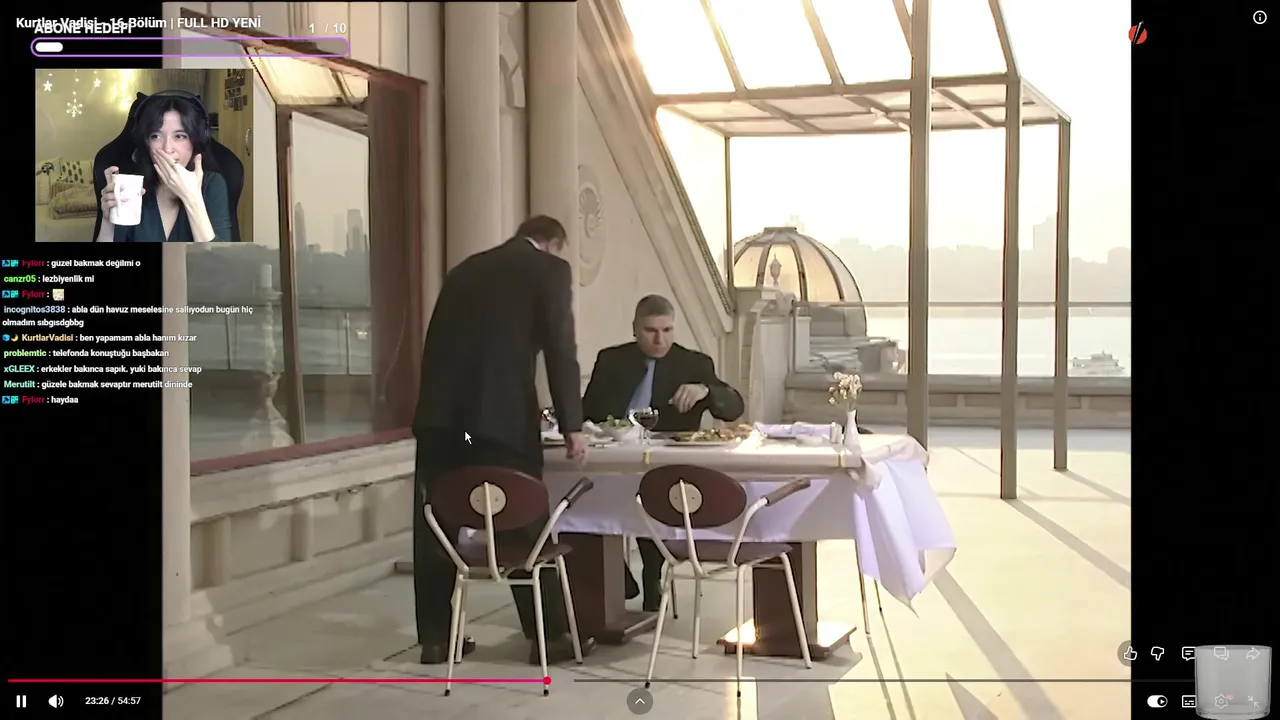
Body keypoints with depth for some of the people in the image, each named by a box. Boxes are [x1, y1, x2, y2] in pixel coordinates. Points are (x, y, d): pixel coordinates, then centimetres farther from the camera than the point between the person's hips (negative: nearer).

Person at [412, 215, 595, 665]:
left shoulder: (466, 268, 22)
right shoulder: (550, 270, 6)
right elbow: (561, 350, -2)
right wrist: (572, 425, 1)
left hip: (440, 414, 5)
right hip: (501, 414, -5)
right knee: (526, 525, 5)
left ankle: (435, 637, 17)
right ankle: (550, 634, 13)